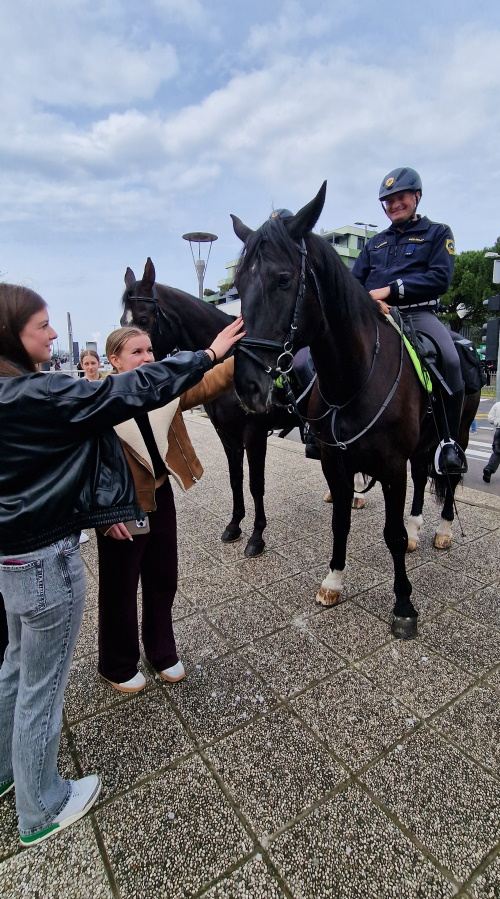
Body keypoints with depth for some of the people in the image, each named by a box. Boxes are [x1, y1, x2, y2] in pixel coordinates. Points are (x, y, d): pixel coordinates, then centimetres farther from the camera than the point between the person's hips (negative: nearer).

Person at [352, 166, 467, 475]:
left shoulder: (437, 233, 14)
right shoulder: (375, 242, 26)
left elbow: (440, 278, -3)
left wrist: (391, 289, -13)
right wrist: (371, 300, -7)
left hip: (417, 313, -4)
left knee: (450, 360, -32)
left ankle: (449, 441, -19)